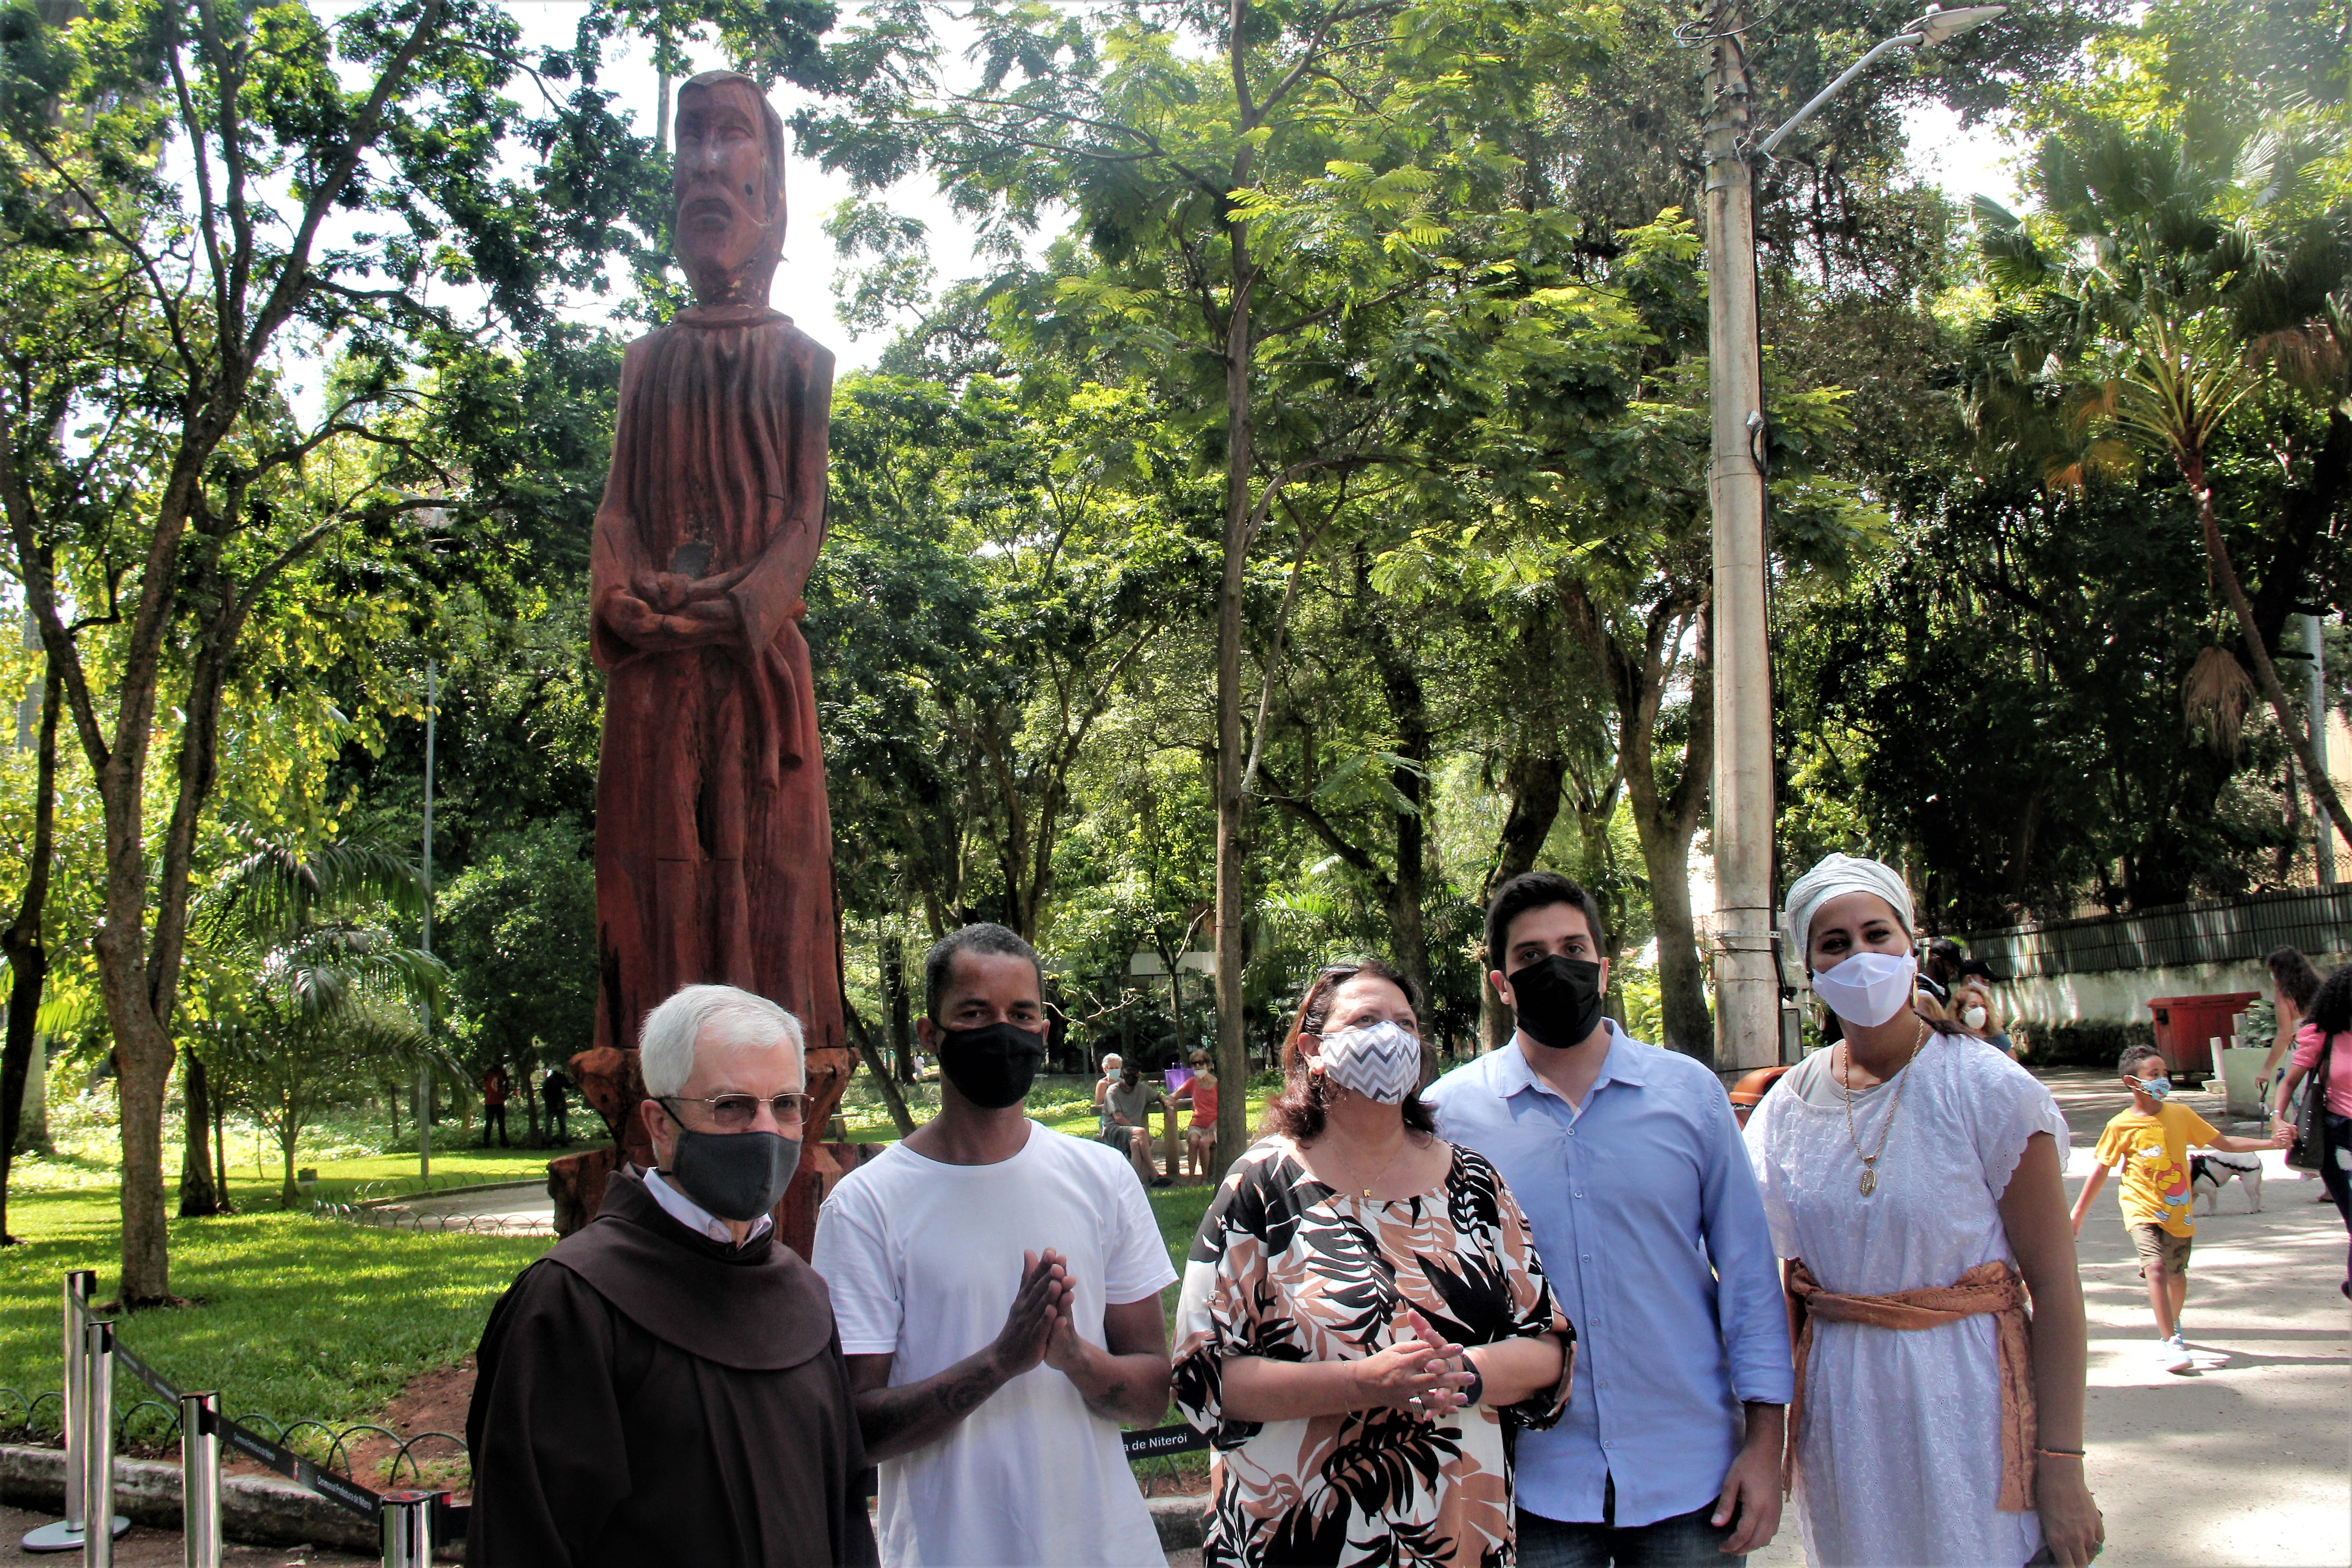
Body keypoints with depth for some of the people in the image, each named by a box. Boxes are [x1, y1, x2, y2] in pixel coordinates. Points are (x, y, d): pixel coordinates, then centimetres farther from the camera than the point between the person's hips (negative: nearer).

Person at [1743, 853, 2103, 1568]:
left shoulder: (1987, 1088, -10)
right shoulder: (1788, 1106, 2)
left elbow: (2054, 1286, -11)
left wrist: (2062, 1466, -14)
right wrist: (1775, 1432, 7)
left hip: (1964, 1400, -3)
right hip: (1839, 1409, 4)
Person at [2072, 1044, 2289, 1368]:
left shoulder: (2180, 1114, 2)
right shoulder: (2121, 1126, -6)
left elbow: (2224, 1143, 9)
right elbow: (2100, 1171, -1)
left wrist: (2271, 1143, 1)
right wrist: (2078, 1213, -1)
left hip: (2178, 1211, 4)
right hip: (2143, 1208, -4)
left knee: (2177, 1274, 12)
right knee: (2156, 1267, -21)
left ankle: (2173, 1327, 40)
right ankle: (2170, 1342, -17)